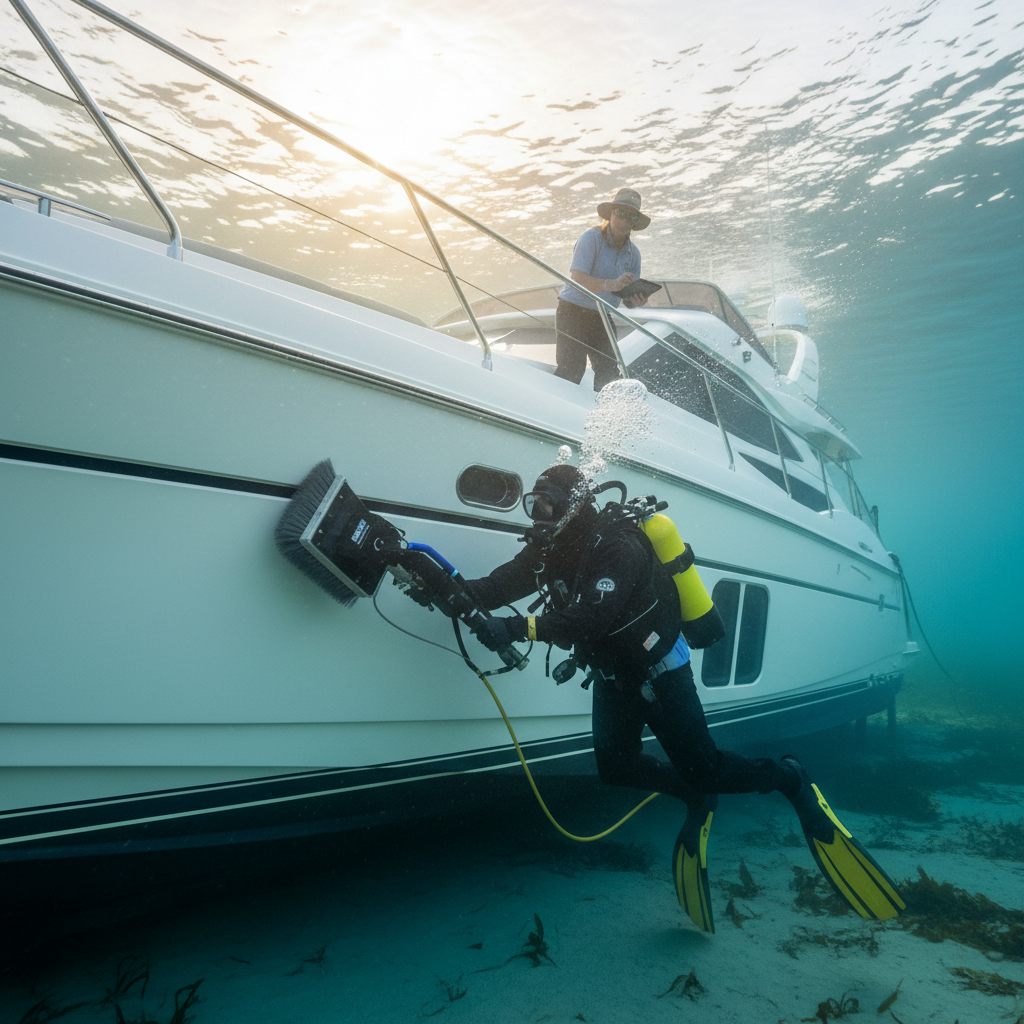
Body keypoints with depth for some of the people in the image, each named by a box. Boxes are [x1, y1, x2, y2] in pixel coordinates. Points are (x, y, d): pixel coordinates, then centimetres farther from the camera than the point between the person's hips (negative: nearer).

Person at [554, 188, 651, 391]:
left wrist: (636, 301, -18)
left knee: (610, 371, -2)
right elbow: (578, 279, -23)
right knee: (572, 368, -16)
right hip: (573, 311, -6)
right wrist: (611, 285, -38)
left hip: (602, 318, 6)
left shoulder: (633, 253, 7)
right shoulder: (591, 238, -10)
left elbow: (628, 299, 7)